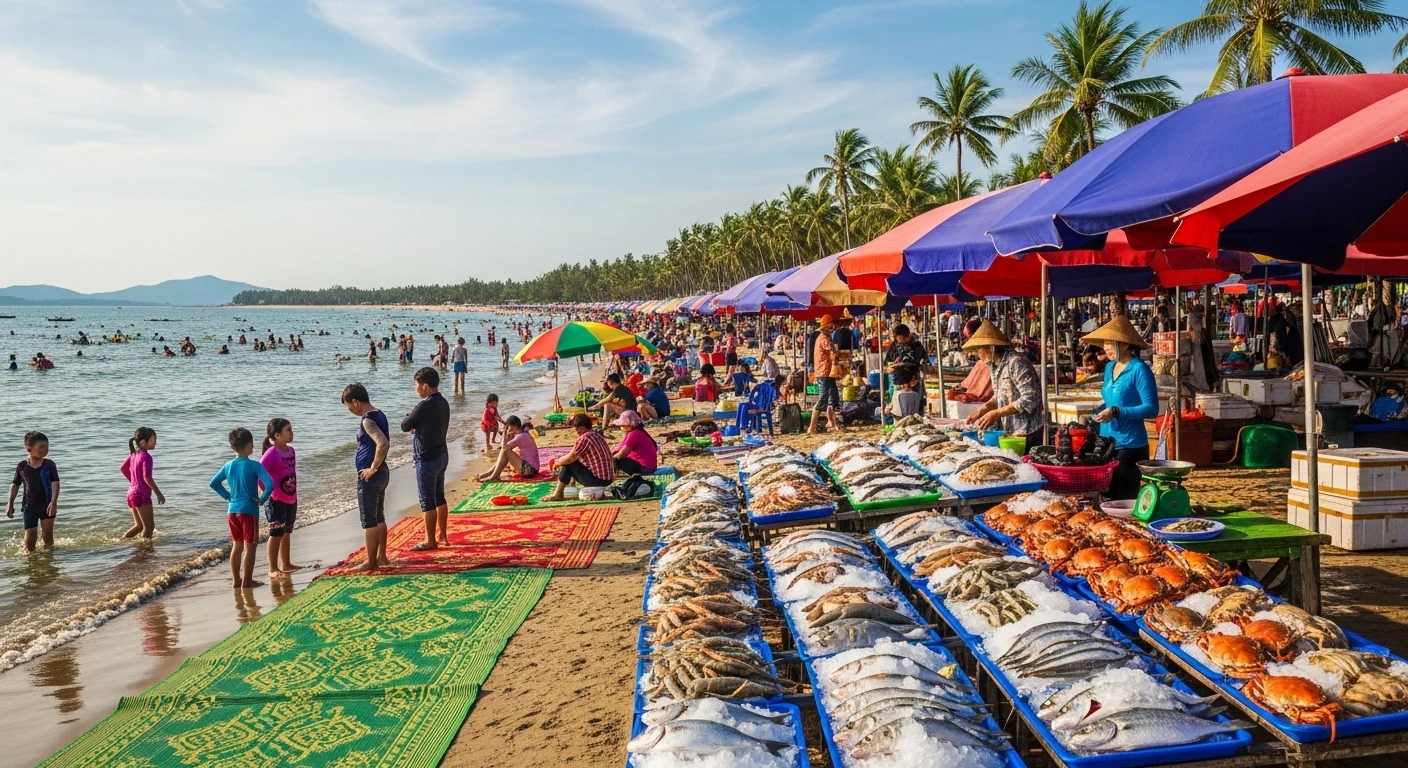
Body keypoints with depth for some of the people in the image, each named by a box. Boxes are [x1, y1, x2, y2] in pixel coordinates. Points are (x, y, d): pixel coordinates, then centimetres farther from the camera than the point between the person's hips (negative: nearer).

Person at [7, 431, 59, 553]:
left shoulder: (49, 464, -7)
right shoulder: (22, 466, -5)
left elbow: (55, 483, -11)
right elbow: (15, 484, 7)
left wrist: (54, 502, -21)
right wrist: (10, 504, 10)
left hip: (47, 505, 0)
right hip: (29, 506, 0)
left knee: (47, 535, 7)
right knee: (30, 536, 0)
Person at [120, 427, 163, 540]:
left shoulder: (133, 454, 9)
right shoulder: (146, 457, -17)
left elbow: (123, 468, 20)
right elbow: (147, 477, -24)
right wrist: (158, 493, -19)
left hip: (132, 493, 9)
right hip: (142, 495, -9)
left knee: (139, 525, 21)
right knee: (149, 526, -3)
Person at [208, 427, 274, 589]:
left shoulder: (228, 466, 4)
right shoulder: (254, 466, -14)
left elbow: (213, 483, 12)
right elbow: (269, 484, -25)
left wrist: (228, 496, 13)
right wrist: (262, 499, -11)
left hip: (233, 510, 6)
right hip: (249, 510, -6)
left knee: (237, 546, 16)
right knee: (249, 546, 1)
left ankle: (236, 580, 22)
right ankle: (247, 582, 4)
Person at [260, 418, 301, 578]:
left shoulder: (291, 450, 7)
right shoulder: (271, 453, -17)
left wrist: (295, 494, 13)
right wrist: (267, 492, -17)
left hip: (291, 499, 8)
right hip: (276, 500, -8)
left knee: (287, 533, 16)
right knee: (276, 534, -3)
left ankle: (286, 564, 28)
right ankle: (273, 569, 2)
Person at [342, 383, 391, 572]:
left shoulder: (367, 420, -19)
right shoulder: (378, 414, 9)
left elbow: (383, 444, -34)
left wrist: (373, 468, -23)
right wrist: (376, 466, 14)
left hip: (370, 476, -10)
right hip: (382, 473, 10)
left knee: (369, 520, 0)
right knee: (379, 517, 18)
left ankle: (371, 562, 7)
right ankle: (381, 557, 27)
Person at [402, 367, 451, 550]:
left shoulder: (425, 405, -20)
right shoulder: (443, 402, 7)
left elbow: (404, 426, -12)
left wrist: (410, 416, 7)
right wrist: (417, 427, 3)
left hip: (427, 459, -9)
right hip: (441, 455, 9)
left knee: (427, 501, -2)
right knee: (439, 497, 17)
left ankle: (430, 541, 3)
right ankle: (443, 535, 25)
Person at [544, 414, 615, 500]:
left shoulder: (584, 438, -17)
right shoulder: (596, 435, 12)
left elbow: (570, 458, -11)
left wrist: (557, 463, 8)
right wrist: (560, 460, 19)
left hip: (597, 480, -9)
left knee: (568, 463, 0)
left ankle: (558, 495, 7)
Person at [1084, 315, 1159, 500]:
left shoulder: (1139, 369, -12)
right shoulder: (1109, 367, 11)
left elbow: (1151, 408, -16)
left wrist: (1116, 412, -23)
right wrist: (1100, 410, 3)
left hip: (1130, 446, -7)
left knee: (1124, 499, -1)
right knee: (1106, 496, 12)